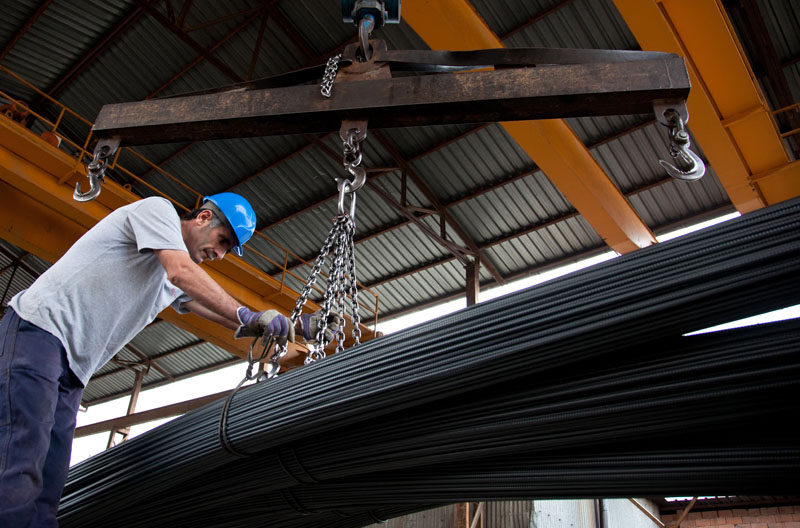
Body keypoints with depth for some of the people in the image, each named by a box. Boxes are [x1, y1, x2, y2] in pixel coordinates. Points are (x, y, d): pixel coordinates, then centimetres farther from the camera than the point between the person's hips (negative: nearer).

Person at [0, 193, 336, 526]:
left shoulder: (173, 286, 22)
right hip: (39, 327, -9)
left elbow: (225, 315, 15)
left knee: (48, 489, -1)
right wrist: (249, 316, -18)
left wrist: (298, 326, 5)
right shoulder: (158, 208, -2)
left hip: (69, 371, 9)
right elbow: (181, 272, -18)